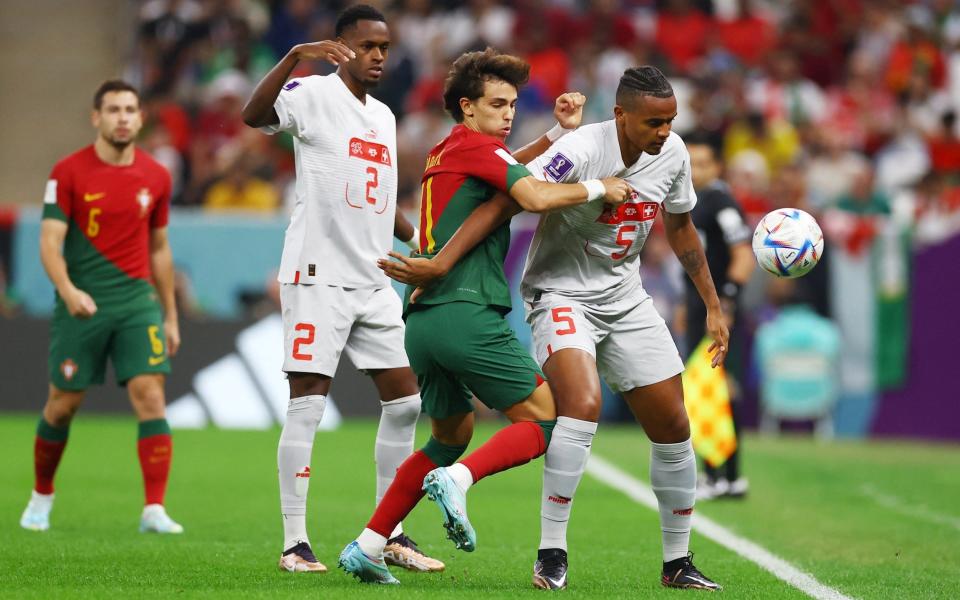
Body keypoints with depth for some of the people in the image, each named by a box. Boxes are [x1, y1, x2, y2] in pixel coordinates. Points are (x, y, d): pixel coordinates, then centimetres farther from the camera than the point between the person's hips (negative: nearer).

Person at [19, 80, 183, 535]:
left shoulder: (155, 177, 6)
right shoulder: (69, 172, -5)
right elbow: (50, 241, -11)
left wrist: (171, 316, 17)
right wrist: (68, 290, -28)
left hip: (137, 301, 2)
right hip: (82, 305, -2)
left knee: (150, 394, -12)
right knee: (64, 403, 5)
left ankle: (154, 510, -14)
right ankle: (41, 497, 27)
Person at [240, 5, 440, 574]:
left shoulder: (384, 115, 18)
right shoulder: (314, 94, -6)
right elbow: (254, 115, -27)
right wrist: (297, 55, -38)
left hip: (374, 280, 8)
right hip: (318, 275, -8)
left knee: (405, 401, 6)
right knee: (308, 404, -6)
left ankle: (390, 535, 16)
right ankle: (294, 542, -2)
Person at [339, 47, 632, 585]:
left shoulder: (446, 153, 22)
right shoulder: (478, 146, -4)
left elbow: (507, 171, 33)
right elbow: (535, 197, -18)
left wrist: (561, 131, 22)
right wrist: (598, 188, -4)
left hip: (422, 317, 9)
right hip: (467, 313, -9)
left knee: (453, 434, 23)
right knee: (545, 421, -5)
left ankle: (367, 547, 15)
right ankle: (457, 479, -26)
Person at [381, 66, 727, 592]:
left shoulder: (672, 153, -5)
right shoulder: (581, 151, -26)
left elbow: (679, 227, 13)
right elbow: (503, 204, -30)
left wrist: (712, 305, 17)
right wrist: (440, 264, -38)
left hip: (625, 301, 7)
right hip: (561, 295, -7)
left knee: (673, 428, 5)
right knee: (582, 404, -30)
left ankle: (677, 563, 22)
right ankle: (551, 554, -22)